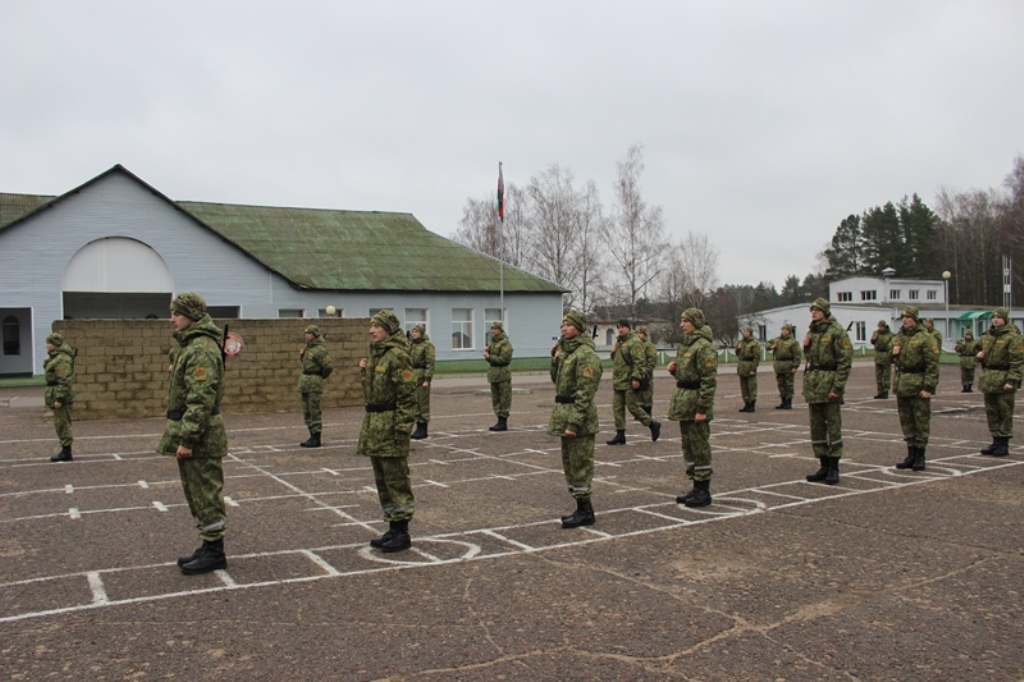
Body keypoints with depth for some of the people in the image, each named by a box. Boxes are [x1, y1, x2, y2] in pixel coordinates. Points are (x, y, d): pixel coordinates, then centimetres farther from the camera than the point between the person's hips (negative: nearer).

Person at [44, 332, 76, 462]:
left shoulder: (62, 359, -18)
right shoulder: (55, 357, 16)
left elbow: (64, 381, -23)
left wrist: (59, 398, -24)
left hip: (61, 394, -11)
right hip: (56, 393, 11)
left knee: (62, 423, -6)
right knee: (62, 423, 14)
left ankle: (66, 452, -2)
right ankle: (65, 450, 19)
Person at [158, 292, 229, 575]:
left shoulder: (202, 349, -18)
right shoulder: (191, 345, 17)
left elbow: (201, 399, -24)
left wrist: (187, 438, -24)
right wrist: (182, 434, 20)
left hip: (200, 437, -11)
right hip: (191, 431, 11)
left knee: (206, 495, -2)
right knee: (197, 495, 16)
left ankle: (214, 551, 6)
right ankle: (209, 547, 25)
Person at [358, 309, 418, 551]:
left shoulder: (398, 355, -14)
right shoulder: (376, 353, 15)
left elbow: (407, 395, -18)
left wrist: (402, 429, -21)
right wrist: (365, 371, 11)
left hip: (390, 424, -10)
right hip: (374, 423, 10)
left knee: (396, 480, -2)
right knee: (382, 480, 14)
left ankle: (402, 533, 6)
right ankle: (393, 529, 23)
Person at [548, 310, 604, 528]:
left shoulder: (586, 355, -16)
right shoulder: (565, 349, 13)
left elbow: (585, 392, -21)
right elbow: (557, 380, 21)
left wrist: (574, 422, -24)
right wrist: (555, 360, 4)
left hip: (579, 415, -10)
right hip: (564, 412, 10)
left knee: (580, 464, -2)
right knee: (569, 463, 15)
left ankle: (585, 512, 7)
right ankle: (582, 508, 24)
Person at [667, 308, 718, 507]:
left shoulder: (704, 346, -14)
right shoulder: (685, 344, 14)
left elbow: (709, 380, -18)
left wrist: (702, 408, -21)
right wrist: (674, 369, 4)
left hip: (695, 401, -10)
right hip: (683, 399, 10)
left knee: (699, 446, -2)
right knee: (688, 446, 14)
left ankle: (704, 491, 6)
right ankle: (696, 488, 23)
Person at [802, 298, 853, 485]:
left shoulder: (836, 331, -8)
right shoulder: (811, 331, 15)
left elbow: (845, 360, -13)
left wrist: (837, 387, -18)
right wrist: (806, 347, 3)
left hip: (829, 382, -7)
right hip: (812, 383, 8)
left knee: (833, 425, -2)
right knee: (816, 426, 9)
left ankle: (834, 468, 4)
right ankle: (824, 466, 18)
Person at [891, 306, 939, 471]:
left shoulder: (925, 338, -9)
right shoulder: (899, 337, 13)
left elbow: (932, 365, -13)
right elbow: (893, 360, 25)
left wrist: (928, 387, -18)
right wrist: (893, 353, 1)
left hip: (918, 386, -7)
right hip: (902, 384, 7)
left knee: (921, 421, 0)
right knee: (906, 421, 12)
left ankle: (920, 456, 7)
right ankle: (911, 454, 21)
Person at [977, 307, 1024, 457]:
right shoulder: (988, 335, 13)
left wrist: (1012, 380, -21)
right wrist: (980, 355, 5)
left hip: (1004, 380, -8)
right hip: (989, 379, 8)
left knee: (1005, 412, -1)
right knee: (991, 411, 12)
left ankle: (1004, 444, 6)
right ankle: (996, 441, 22)